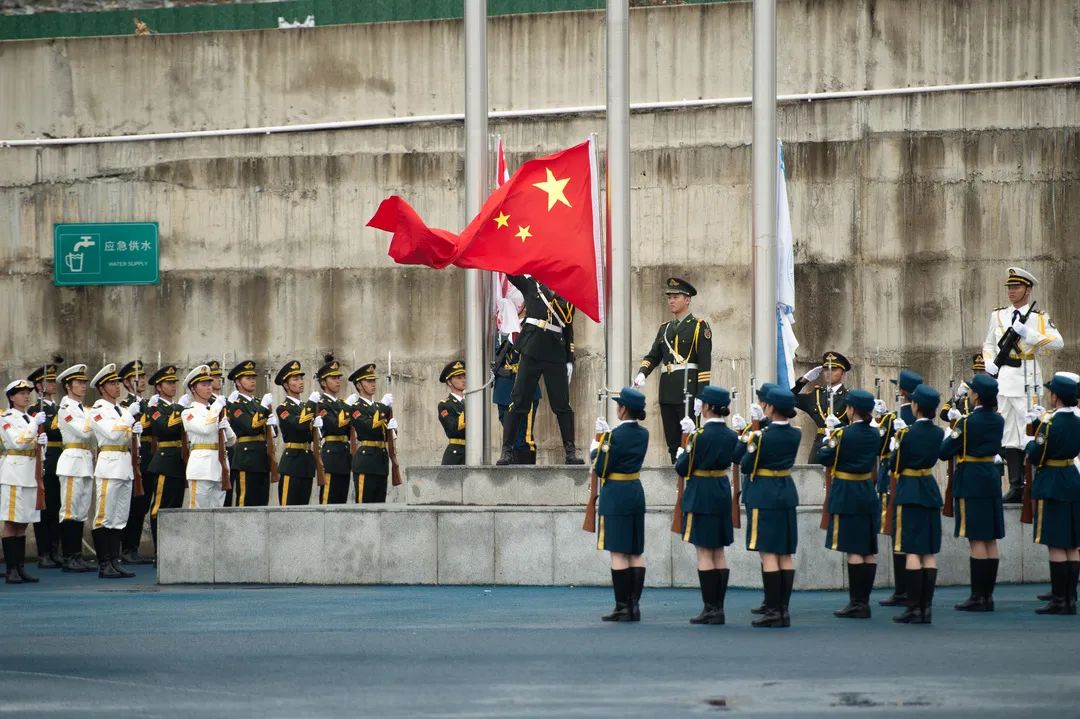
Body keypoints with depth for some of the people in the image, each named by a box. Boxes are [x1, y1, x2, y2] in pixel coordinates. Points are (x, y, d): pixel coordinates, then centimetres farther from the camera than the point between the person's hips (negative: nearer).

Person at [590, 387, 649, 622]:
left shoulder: (615, 436, -17)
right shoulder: (643, 434, 5)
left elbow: (601, 470, -13)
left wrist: (595, 448, 3)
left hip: (616, 495, -7)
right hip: (636, 493, 7)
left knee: (618, 552, -4)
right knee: (636, 551, 9)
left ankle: (622, 607, -4)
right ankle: (634, 605, 10)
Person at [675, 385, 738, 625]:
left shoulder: (699, 436, -16)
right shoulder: (731, 436, 3)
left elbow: (683, 469, -11)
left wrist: (680, 455, 11)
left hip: (700, 496, -6)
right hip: (723, 493, 6)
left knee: (704, 553, -2)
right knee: (719, 552, 11)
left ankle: (710, 609, -3)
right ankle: (719, 607, 12)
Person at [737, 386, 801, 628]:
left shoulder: (762, 436, -17)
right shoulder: (795, 435, 2)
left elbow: (745, 467, -10)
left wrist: (749, 445, 5)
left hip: (763, 496, -6)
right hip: (787, 494, 6)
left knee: (768, 553, -4)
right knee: (786, 554, 8)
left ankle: (773, 610, -6)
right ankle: (784, 610, 9)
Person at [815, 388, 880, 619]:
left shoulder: (844, 434, -15)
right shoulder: (874, 434, 5)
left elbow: (822, 458, -9)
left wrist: (829, 442, 10)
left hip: (847, 496, -7)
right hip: (868, 493, 7)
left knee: (854, 550, -6)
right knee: (869, 551, 7)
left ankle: (856, 603, -7)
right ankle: (864, 602, 11)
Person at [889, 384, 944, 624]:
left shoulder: (908, 433, -15)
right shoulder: (938, 433, 3)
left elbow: (895, 467, -10)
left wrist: (896, 445, 7)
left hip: (910, 493, -6)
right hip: (931, 491, 6)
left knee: (911, 551, -5)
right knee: (929, 553, 7)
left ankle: (914, 608, -8)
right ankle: (927, 608, 7)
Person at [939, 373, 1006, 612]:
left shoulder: (968, 422, -15)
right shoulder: (998, 421, 6)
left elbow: (944, 453, -14)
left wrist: (950, 436, 6)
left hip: (970, 480, -7)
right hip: (992, 478, 7)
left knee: (976, 540, -6)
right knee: (990, 540, 9)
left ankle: (978, 597, -6)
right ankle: (988, 595, 12)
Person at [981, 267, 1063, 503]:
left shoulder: (1039, 317, 1)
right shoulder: (998, 315, 16)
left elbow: (1057, 342, -11)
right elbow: (988, 345, 23)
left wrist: (1027, 333, -18)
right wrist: (989, 364, 3)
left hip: (1027, 379, -5)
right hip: (1003, 378, 5)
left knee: (1028, 430, -8)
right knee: (1009, 433, 6)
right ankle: (1015, 486, 10)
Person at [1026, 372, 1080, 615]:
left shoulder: (1049, 421, -16)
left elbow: (1036, 457, -13)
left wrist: (1030, 445, 8)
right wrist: (1038, 423, 18)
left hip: (1052, 486, -7)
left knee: (1056, 546, -5)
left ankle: (1059, 600, -5)